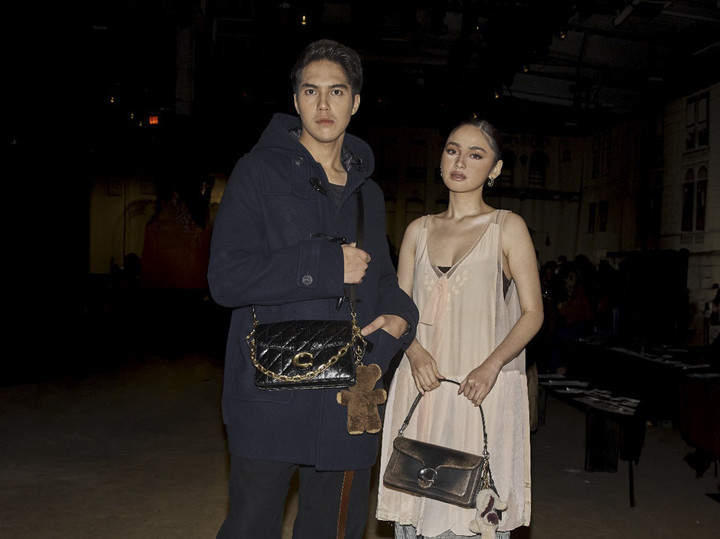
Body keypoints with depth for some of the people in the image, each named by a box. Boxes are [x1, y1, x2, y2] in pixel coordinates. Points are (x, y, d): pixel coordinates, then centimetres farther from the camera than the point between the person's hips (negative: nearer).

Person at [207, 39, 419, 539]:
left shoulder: (368, 193, 16)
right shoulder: (260, 172, -2)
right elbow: (227, 277, -13)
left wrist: (399, 315, -1)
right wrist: (328, 265, -16)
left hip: (348, 399, 5)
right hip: (271, 397, -5)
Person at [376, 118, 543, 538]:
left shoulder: (507, 227, 2)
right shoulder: (419, 230, 12)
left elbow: (532, 313, -2)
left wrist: (491, 366, -17)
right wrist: (415, 351, -9)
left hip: (482, 392, -3)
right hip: (421, 388, 4)